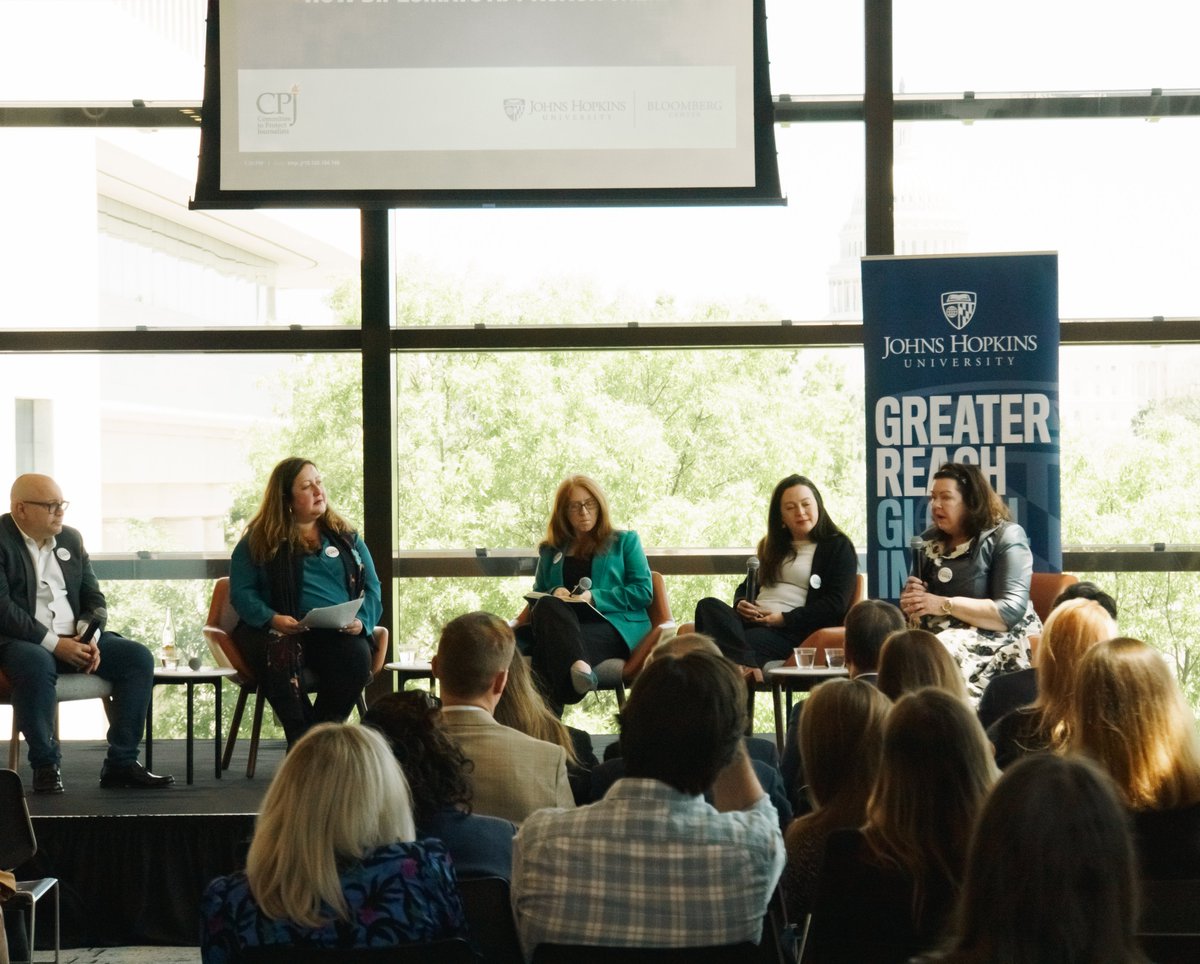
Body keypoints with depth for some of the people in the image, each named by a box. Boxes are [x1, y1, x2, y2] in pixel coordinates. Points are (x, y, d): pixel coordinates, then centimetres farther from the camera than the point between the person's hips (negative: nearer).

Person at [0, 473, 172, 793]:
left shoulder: (70, 538, 13)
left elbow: (94, 598, 14)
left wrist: (90, 636, -8)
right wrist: (54, 643, -22)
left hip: (75, 638, 7)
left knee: (138, 657, -13)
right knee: (36, 665, -40)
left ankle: (120, 763, -12)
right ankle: (46, 766, -24)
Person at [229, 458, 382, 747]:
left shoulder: (346, 537, 20)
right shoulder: (258, 541, 11)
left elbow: (372, 587, 14)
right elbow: (241, 592, 3)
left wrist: (362, 620, -7)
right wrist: (271, 618, -16)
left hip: (339, 632, 2)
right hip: (283, 633, -2)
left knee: (357, 654, -33)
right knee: (280, 653, -37)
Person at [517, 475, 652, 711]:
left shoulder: (625, 541, 21)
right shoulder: (551, 550, 31)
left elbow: (644, 591, 7)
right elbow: (536, 597, 24)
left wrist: (594, 597, -7)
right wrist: (554, 594, -2)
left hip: (615, 626, -2)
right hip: (562, 621, 2)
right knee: (548, 605, -38)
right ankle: (577, 665, -64)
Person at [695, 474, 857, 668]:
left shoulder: (838, 547, 10)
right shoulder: (771, 546, 31)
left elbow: (836, 603, -2)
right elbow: (746, 586, 33)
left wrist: (784, 619, -12)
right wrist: (740, 603, 5)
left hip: (792, 630, -5)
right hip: (751, 621, 5)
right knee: (708, 606, -30)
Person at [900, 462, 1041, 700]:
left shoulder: (1006, 537, -3)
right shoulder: (929, 540, 15)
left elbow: (1011, 610, -15)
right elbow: (910, 600, 21)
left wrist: (945, 605, -17)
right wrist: (911, 602, -4)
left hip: (999, 642, -5)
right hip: (938, 637, 5)